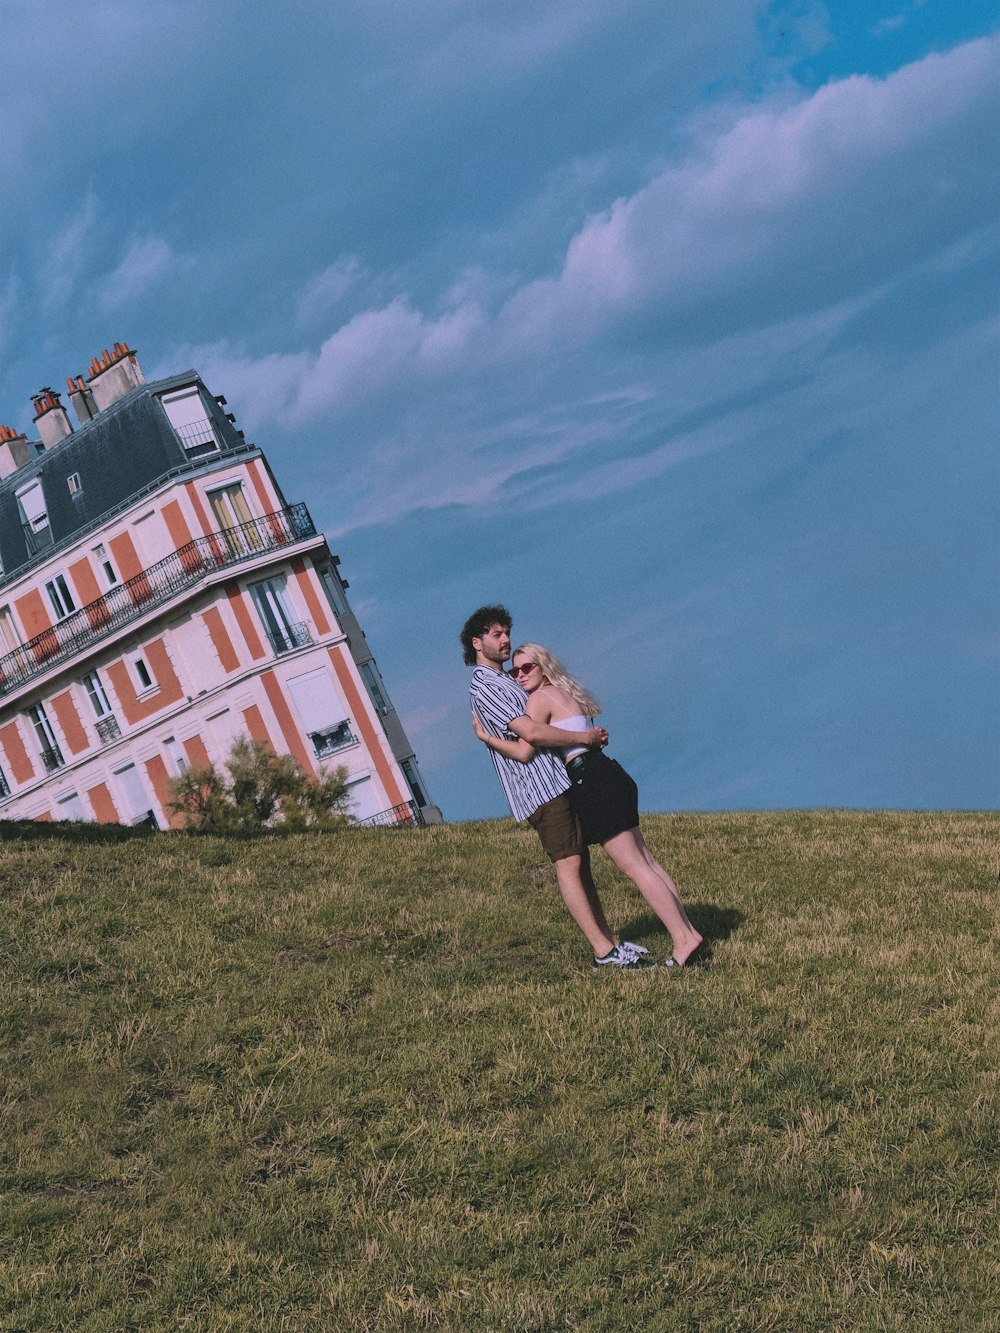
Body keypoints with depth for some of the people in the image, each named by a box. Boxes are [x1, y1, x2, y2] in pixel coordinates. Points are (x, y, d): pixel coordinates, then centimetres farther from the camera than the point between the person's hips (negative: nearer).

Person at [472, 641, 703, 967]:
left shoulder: (540, 698, -5)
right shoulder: (566, 694, 23)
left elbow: (524, 751, -11)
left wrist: (485, 736, -2)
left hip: (592, 781, -10)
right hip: (609, 774, 10)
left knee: (633, 866, -8)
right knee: (645, 861, 11)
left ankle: (683, 939, -8)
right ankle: (687, 931, 12)